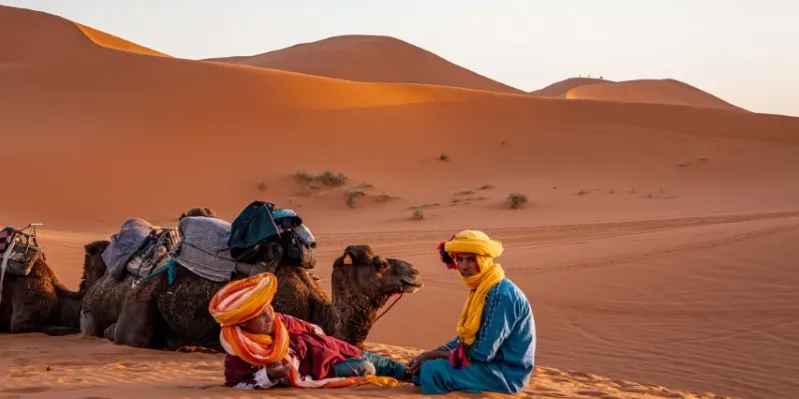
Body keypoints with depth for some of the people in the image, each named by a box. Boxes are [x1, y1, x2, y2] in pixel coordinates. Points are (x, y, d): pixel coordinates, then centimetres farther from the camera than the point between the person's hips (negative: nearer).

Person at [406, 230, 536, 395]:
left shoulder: (501, 294, -23)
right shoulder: (480, 288, 7)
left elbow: (483, 352, -24)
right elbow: (467, 337, 14)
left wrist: (435, 355, -13)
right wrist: (430, 353, -1)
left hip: (507, 371, -10)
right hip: (491, 362, 10)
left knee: (432, 371, -22)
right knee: (422, 366, 8)